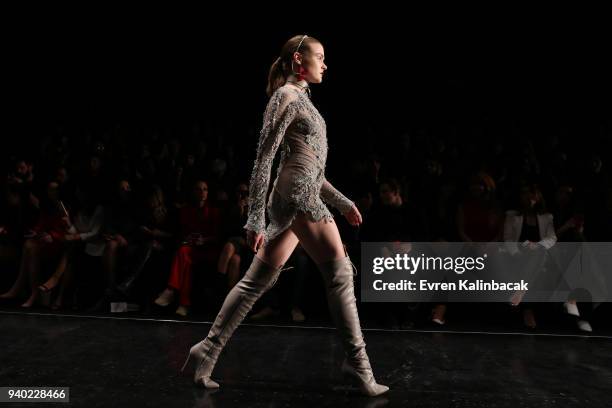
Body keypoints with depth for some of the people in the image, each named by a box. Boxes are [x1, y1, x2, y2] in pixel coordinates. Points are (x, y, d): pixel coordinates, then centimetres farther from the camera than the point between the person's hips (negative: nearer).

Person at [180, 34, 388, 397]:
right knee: (340, 273, -3)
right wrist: (256, 218, -17)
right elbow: (264, 158, -12)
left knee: (258, 280, 8)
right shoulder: (287, 97, -5)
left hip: (292, 197, 9)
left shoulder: (301, 98, 23)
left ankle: (208, 350, 13)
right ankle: (357, 362, 5)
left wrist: (341, 201, 23)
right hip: (299, 195, -9)